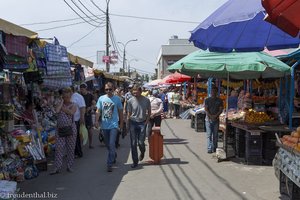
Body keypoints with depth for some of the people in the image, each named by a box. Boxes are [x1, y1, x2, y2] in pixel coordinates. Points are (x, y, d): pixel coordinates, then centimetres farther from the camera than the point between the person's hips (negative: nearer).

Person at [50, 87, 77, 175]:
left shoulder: (73, 105, 4)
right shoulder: (59, 104, 10)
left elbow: (71, 112, -17)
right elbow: (56, 110, -12)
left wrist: (62, 107, -8)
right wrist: (61, 101, -3)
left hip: (70, 128, -1)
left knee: (70, 148, 5)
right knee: (58, 148, -3)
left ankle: (69, 166, 17)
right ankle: (57, 167, 2)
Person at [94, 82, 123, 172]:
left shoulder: (117, 99, -1)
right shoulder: (101, 98, 3)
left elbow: (120, 111, 6)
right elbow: (98, 111, 4)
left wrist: (121, 123, 6)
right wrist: (96, 121, -8)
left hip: (114, 125, -3)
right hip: (104, 125, 3)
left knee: (111, 144, -11)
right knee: (107, 144, 15)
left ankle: (109, 164, -5)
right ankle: (114, 156, 41)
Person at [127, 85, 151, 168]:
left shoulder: (146, 100, -4)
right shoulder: (131, 101, -4)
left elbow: (149, 112, 8)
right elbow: (128, 113, 4)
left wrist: (146, 121, -3)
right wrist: (128, 124, 0)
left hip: (142, 123, -1)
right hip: (133, 123, 1)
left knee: (141, 142, -2)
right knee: (133, 143, 2)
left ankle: (142, 153, 34)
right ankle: (135, 161, 13)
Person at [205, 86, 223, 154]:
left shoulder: (219, 100, 7)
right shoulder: (207, 100, 5)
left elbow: (221, 110, 1)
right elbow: (206, 109, -1)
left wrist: (215, 116, -13)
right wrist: (210, 116, -15)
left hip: (216, 119, 1)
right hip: (208, 119, -1)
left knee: (215, 135, 6)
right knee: (209, 135, -5)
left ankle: (214, 148, 15)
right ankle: (209, 149, -5)